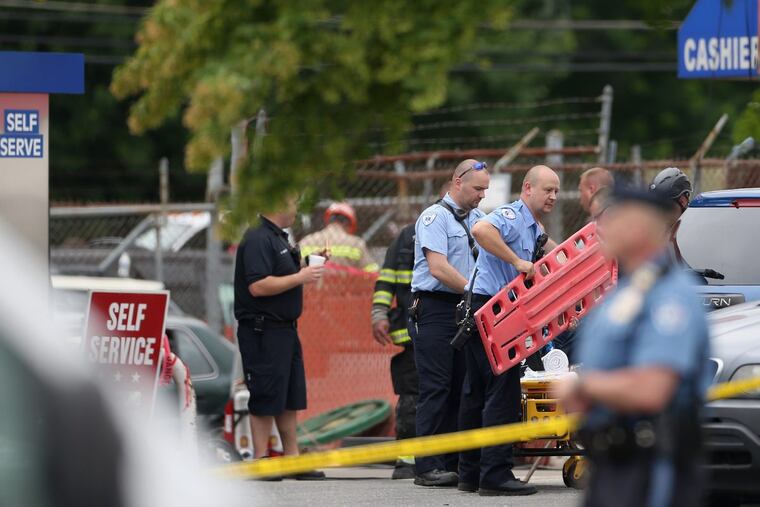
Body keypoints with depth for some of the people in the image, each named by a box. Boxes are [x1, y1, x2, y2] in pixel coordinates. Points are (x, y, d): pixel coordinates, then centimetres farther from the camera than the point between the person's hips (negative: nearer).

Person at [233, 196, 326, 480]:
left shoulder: (278, 238, 17)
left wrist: (307, 267, 11)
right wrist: (300, 278, -18)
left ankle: (292, 457, 16)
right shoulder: (258, 239, -15)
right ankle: (261, 460, 0)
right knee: (266, 398, -5)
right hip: (263, 329, -10)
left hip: (284, 329, 10)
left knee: (290, 397, 12)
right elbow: (258, 286, -24)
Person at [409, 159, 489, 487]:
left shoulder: (476, 218, 17)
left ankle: (452, 463, 8)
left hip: (463, 310, 8)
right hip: (434, 309, -7)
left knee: (459, 389, 6)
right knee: (436, 389, -9)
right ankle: (428, 467, -9)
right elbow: (437, 267, -16)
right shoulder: (435, 216, -7)